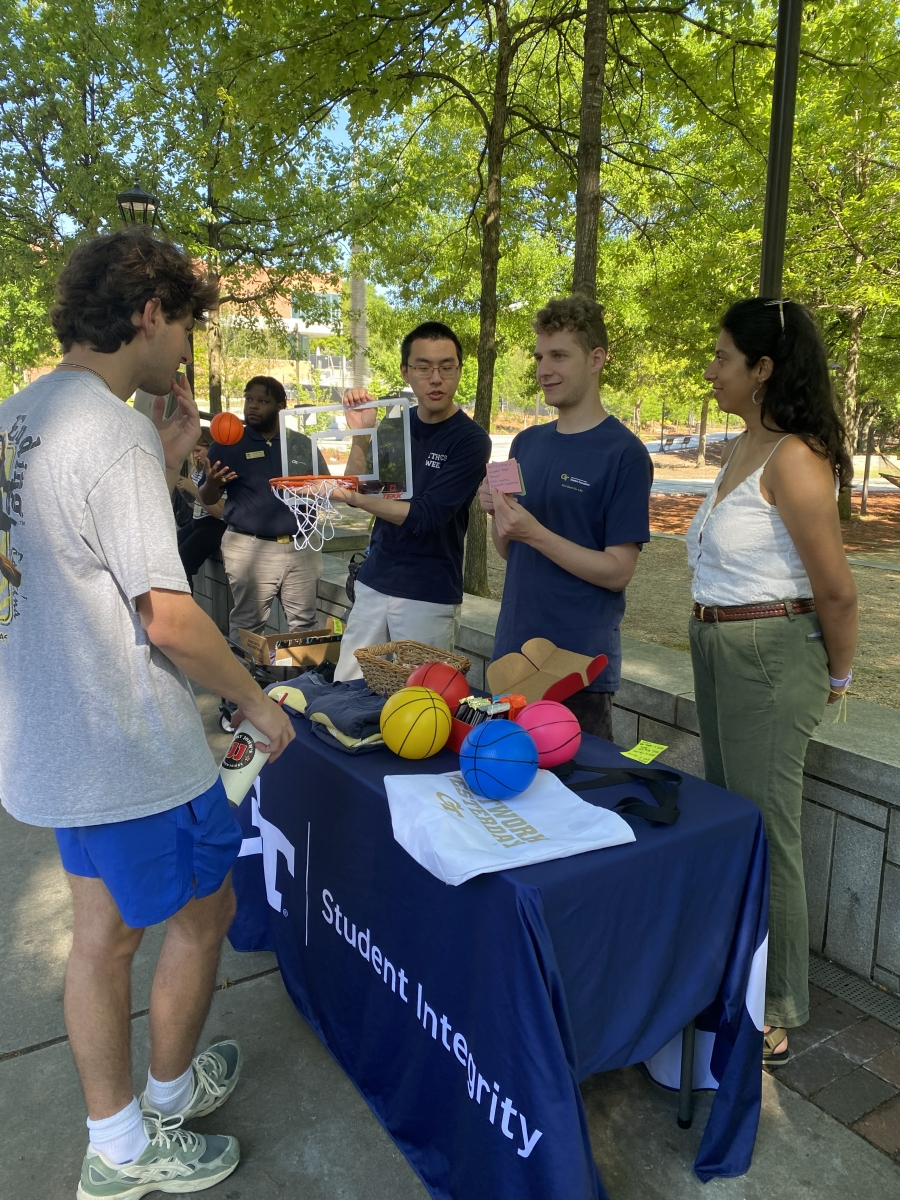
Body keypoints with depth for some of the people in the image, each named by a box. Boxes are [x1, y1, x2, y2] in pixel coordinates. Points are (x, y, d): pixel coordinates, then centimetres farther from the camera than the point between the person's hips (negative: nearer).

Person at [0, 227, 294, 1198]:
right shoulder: (110, 429, -21)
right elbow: (165, 615, -24)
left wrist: (164, 466, 10)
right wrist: (255, 700, -10)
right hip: (130, 750, -9)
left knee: (102, 931, 20)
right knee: (202, 916, 13)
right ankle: (162, 1103, 37)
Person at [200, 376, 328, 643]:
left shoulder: (303, 444, 10)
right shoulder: (228, 444, 2)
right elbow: (207, 499, 2)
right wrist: (211, 483, -21)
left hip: (302, 545, 3)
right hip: (250, 547, -3)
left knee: (304, 623, 11)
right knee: (248, 625, 0)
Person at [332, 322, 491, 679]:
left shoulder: (470, 440, -12)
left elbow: (426, 516, -19)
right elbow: (356, 492, 2)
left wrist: (356, 498, -28)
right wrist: (361, 434, -12)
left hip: (428, 596, -5)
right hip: (373, 583, 5)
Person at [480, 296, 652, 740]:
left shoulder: (623, 452, -11)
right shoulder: (526, 443, 8)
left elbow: (618, 571, -14)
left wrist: (535, 533, -23)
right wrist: (496, 513, -8)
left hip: (581, 664, -6)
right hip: (513, 649, 6)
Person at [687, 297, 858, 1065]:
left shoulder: (794, 460, -19)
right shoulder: (741, 451, 9)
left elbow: (837, 591, -16)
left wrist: (837, 678, -4)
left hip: (770, 656, -9)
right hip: (719, 649, 10)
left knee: (765, 833, 3)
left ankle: (778, 1013, 24)